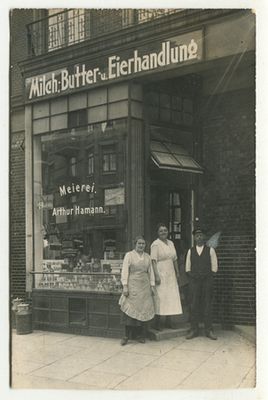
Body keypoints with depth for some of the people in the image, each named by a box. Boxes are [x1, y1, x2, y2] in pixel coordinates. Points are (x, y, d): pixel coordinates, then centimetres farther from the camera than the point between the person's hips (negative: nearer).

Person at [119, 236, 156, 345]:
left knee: (144, 310, 3)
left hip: (145, 286, 4)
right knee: (130, 311, -7)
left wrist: (152, 286, 8)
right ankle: (126, 336, 3)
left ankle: (141, 336, 13)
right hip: (133, 286, -4)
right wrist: (125, 286, -11)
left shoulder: (147, 256, 13)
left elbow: (151, 272, 14)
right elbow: (125, 271, -4)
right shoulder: (129, 255, 0)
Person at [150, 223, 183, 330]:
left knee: (171, 296, 8)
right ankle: (158, 323, 0)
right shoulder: (155, 244, -9)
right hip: (160, 274, -7)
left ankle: (168, 320, 18)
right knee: (160, 297, -6)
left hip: (170, 275, 7)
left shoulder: (171, 243, 14)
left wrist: (177, 272, 14)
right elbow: (154, 261, -15)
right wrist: (156, 275, -21)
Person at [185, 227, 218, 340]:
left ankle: (209, 330, 8)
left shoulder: (210, 250, 5)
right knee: (194, 306, 1)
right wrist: (193, 275, -6)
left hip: (207, 280, -1)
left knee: (207, 305, 1)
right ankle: (194, 330, 9)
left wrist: (208, 276, -9)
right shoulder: (190, 251, 11)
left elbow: (214, 267, 3)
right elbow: (187, 267, 11)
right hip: (194, 281, 1)